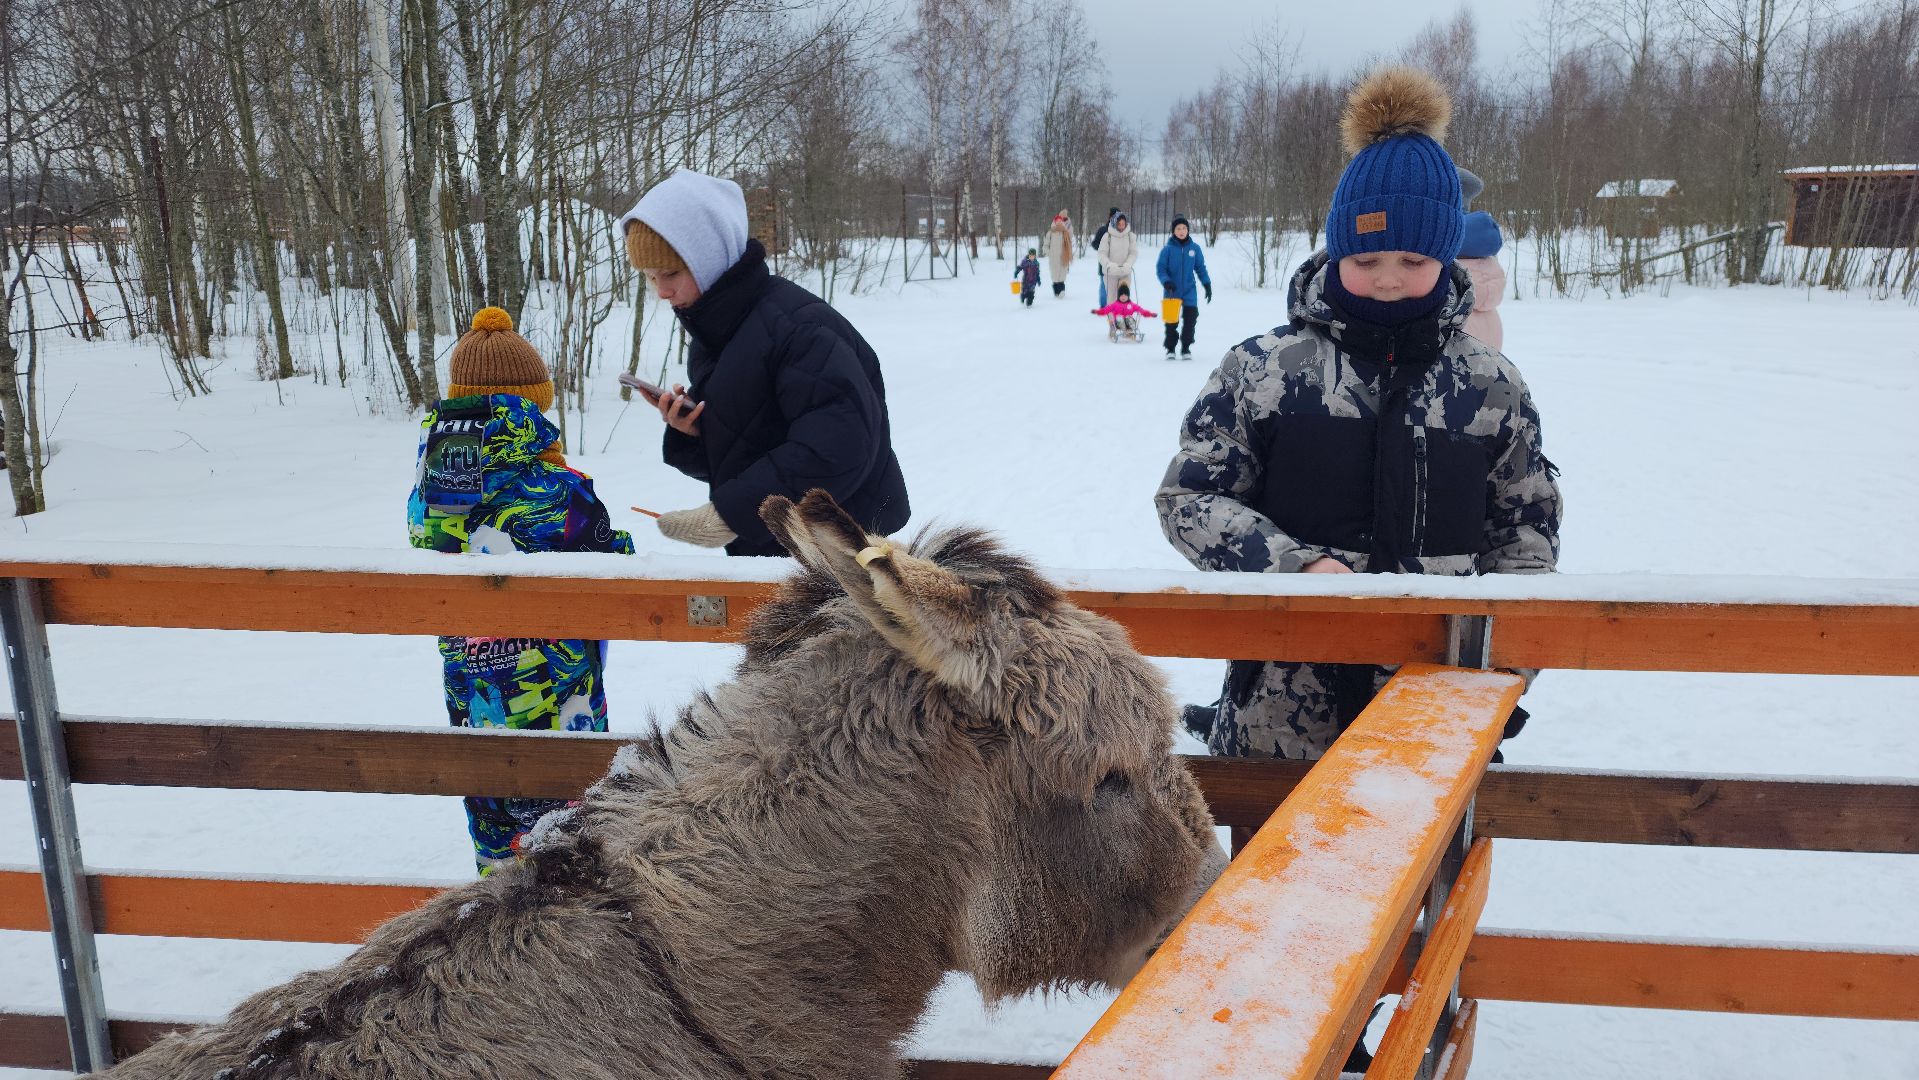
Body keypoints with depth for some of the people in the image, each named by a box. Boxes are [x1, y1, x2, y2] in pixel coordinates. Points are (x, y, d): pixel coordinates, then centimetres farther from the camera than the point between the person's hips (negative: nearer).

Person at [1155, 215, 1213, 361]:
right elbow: (1160, 269, -4)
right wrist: (1166, 281, -20)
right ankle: (1170, 348, 17)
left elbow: (1201, 268, 9)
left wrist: (1207, 284, 4)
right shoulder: (1168, 249, -5)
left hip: (1189, 292, 2)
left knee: (1190, 319, -1)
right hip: (1172, 291, -1)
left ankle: (1186, 348, 12)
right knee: (1171, 321, 3)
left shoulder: (1194, 248, 2)